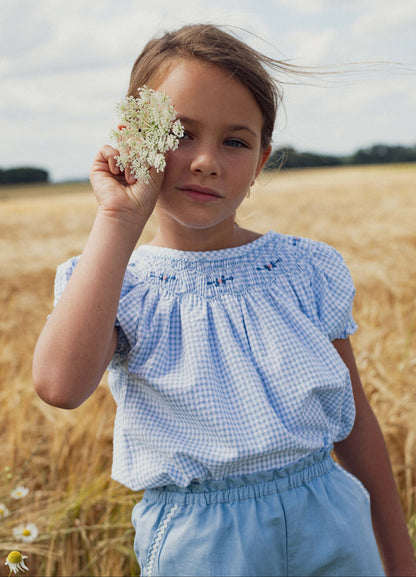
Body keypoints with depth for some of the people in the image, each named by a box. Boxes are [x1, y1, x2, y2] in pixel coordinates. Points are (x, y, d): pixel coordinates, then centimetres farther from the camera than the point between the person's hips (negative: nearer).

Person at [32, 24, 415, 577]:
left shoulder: (308, 269, -3)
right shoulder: (109, 285, -8)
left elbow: (354, 420, 6)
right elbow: (61, 385, -31)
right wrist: (119, 219, -26)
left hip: (330, 528, 2)